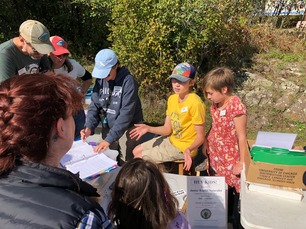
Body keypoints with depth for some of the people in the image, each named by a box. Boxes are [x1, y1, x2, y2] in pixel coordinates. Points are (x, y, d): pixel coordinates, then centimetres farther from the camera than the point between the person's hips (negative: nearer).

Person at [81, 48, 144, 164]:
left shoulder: (128, 81, -20)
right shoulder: (100, 80, -2)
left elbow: (126, 113, -25)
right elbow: (94, 105, 2)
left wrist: (109, 139, -28)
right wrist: (89, 127, -15)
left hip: (128, 128, -5)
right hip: (107, 128, 5)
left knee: (124, 164, 3)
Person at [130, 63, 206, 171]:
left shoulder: (195, 103, -24)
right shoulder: (172, 99, 0)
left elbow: (200, 137, -20)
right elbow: (167, 129, 2)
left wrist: (189, 149, -38)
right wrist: (148, 128, -12)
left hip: (183, 148, -8)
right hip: (171, 140, 8)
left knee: (139, 158, -5)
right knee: (136, 151, 13)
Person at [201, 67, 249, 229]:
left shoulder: (236, 107, -21)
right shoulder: (215, 104, 2)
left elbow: (242, 137, -18)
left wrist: (242, 163, -14)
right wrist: (206, 143, 17)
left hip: (231, 160, -7)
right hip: (216, 156, 7)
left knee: (234, 192, 5)